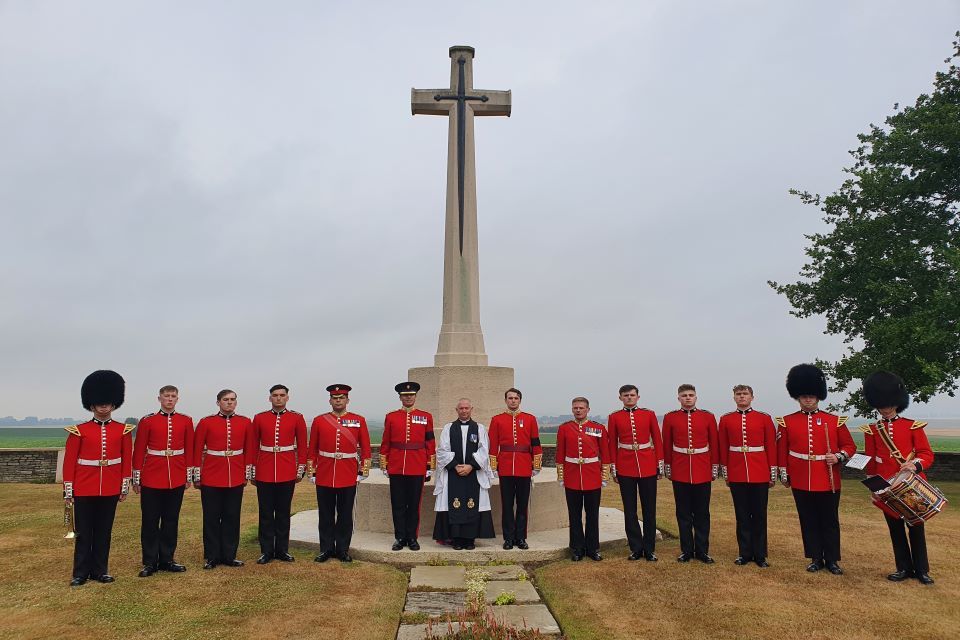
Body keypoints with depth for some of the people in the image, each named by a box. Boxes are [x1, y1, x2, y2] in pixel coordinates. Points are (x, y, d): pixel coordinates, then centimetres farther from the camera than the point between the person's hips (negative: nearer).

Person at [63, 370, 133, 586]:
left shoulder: (123, 430, 2)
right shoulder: (79, 431, -2)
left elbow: (127, 460, 5)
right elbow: (69, 461, -1)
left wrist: (125, 487, 4)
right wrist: (67, 491, -2)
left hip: (110, 489, 1)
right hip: (84, 489, -1)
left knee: (104, 531, 10)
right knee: (83, 532, 6)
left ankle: (99, 570, 21)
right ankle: (81, 573, 18)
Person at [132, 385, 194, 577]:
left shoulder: (186, 421, 2)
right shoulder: (147, 421, -3)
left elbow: (189, 450, 7)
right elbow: (139, 450, -1)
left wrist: (189, 475, 6)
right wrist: (136, 478, -1)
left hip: (177, 479, 2)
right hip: (151, 479, -2)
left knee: (171, 520, 10)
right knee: (150, 521, 6)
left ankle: (166, 559, 22)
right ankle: (150, 562, 17)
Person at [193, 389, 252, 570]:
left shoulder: (245, 422, 2)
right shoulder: (206, 422, -3)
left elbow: (249, 449, 8)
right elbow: (197, 450, 0)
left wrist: (247, 473, 6)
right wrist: (197, 476, 0)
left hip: (236, 478, 2)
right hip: (211, 478, -2)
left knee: (232, 518, 9)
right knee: (212, 518, 7)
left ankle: (229, 555, 20)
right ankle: (212, 557, 19)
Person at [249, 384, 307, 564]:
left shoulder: (297, 418, 1)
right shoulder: (259, 418, 3)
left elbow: (302, 445, 3)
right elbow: (252, 447, 6)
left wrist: (301, 469, 0)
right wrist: (252, 472, 4)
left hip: (287, 473, 0)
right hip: (264, 473, 1)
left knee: (283, 512, 8)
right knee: (266, 513, 6)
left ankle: (282, 550, 19)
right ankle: (266, 551, 17)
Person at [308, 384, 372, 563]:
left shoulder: (359, 420, 2)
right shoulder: (319, 421, 3)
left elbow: (365, 447, 4)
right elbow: (312, 449, 7)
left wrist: (364, 469, -1)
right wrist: (311, 471, 4)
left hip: (348, 476, 0)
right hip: (324, 476, 1)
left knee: (345, 514, 7)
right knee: (326, 514, 8)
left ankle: (343, 549, 19)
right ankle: (326, 549, 20)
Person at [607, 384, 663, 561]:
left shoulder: (649, 414, 2)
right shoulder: (614, 417, 2)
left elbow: (658, 440, 5)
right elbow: (612, 444, 5)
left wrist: (660, 465, 2)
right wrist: (613, 469, 2)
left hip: (648, 466, 0)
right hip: (625, 468, 0)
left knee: (649, 509, 6)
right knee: (629, 510, 6)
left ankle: (649, 549, 16)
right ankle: (636, 548, 17)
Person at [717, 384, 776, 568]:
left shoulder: (764, 418, 0)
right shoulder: (725, 419, 2)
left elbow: (771, 446, 1)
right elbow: (723, 448, 5)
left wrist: (773, 473, 0)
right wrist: (725, 473, 5)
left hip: (760, 474, -1)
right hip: (736, 475, 1)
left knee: (759, 515, 7)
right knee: (742, 515, 8)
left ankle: (760, 555, 18)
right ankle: (745, 553, 18)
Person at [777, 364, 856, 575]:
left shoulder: (835, 421, 1)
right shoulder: (787, 422, 1)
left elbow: (850, 446, 6)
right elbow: (781, 450, 5)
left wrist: (839, 457, -13)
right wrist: (784, 474, 4)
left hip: (829, 482, 0)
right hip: (801, 482, 1)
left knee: (830, 521, 8)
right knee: (808, 521, 9)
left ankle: (832, 560, 21)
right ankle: (816, 558, 21)